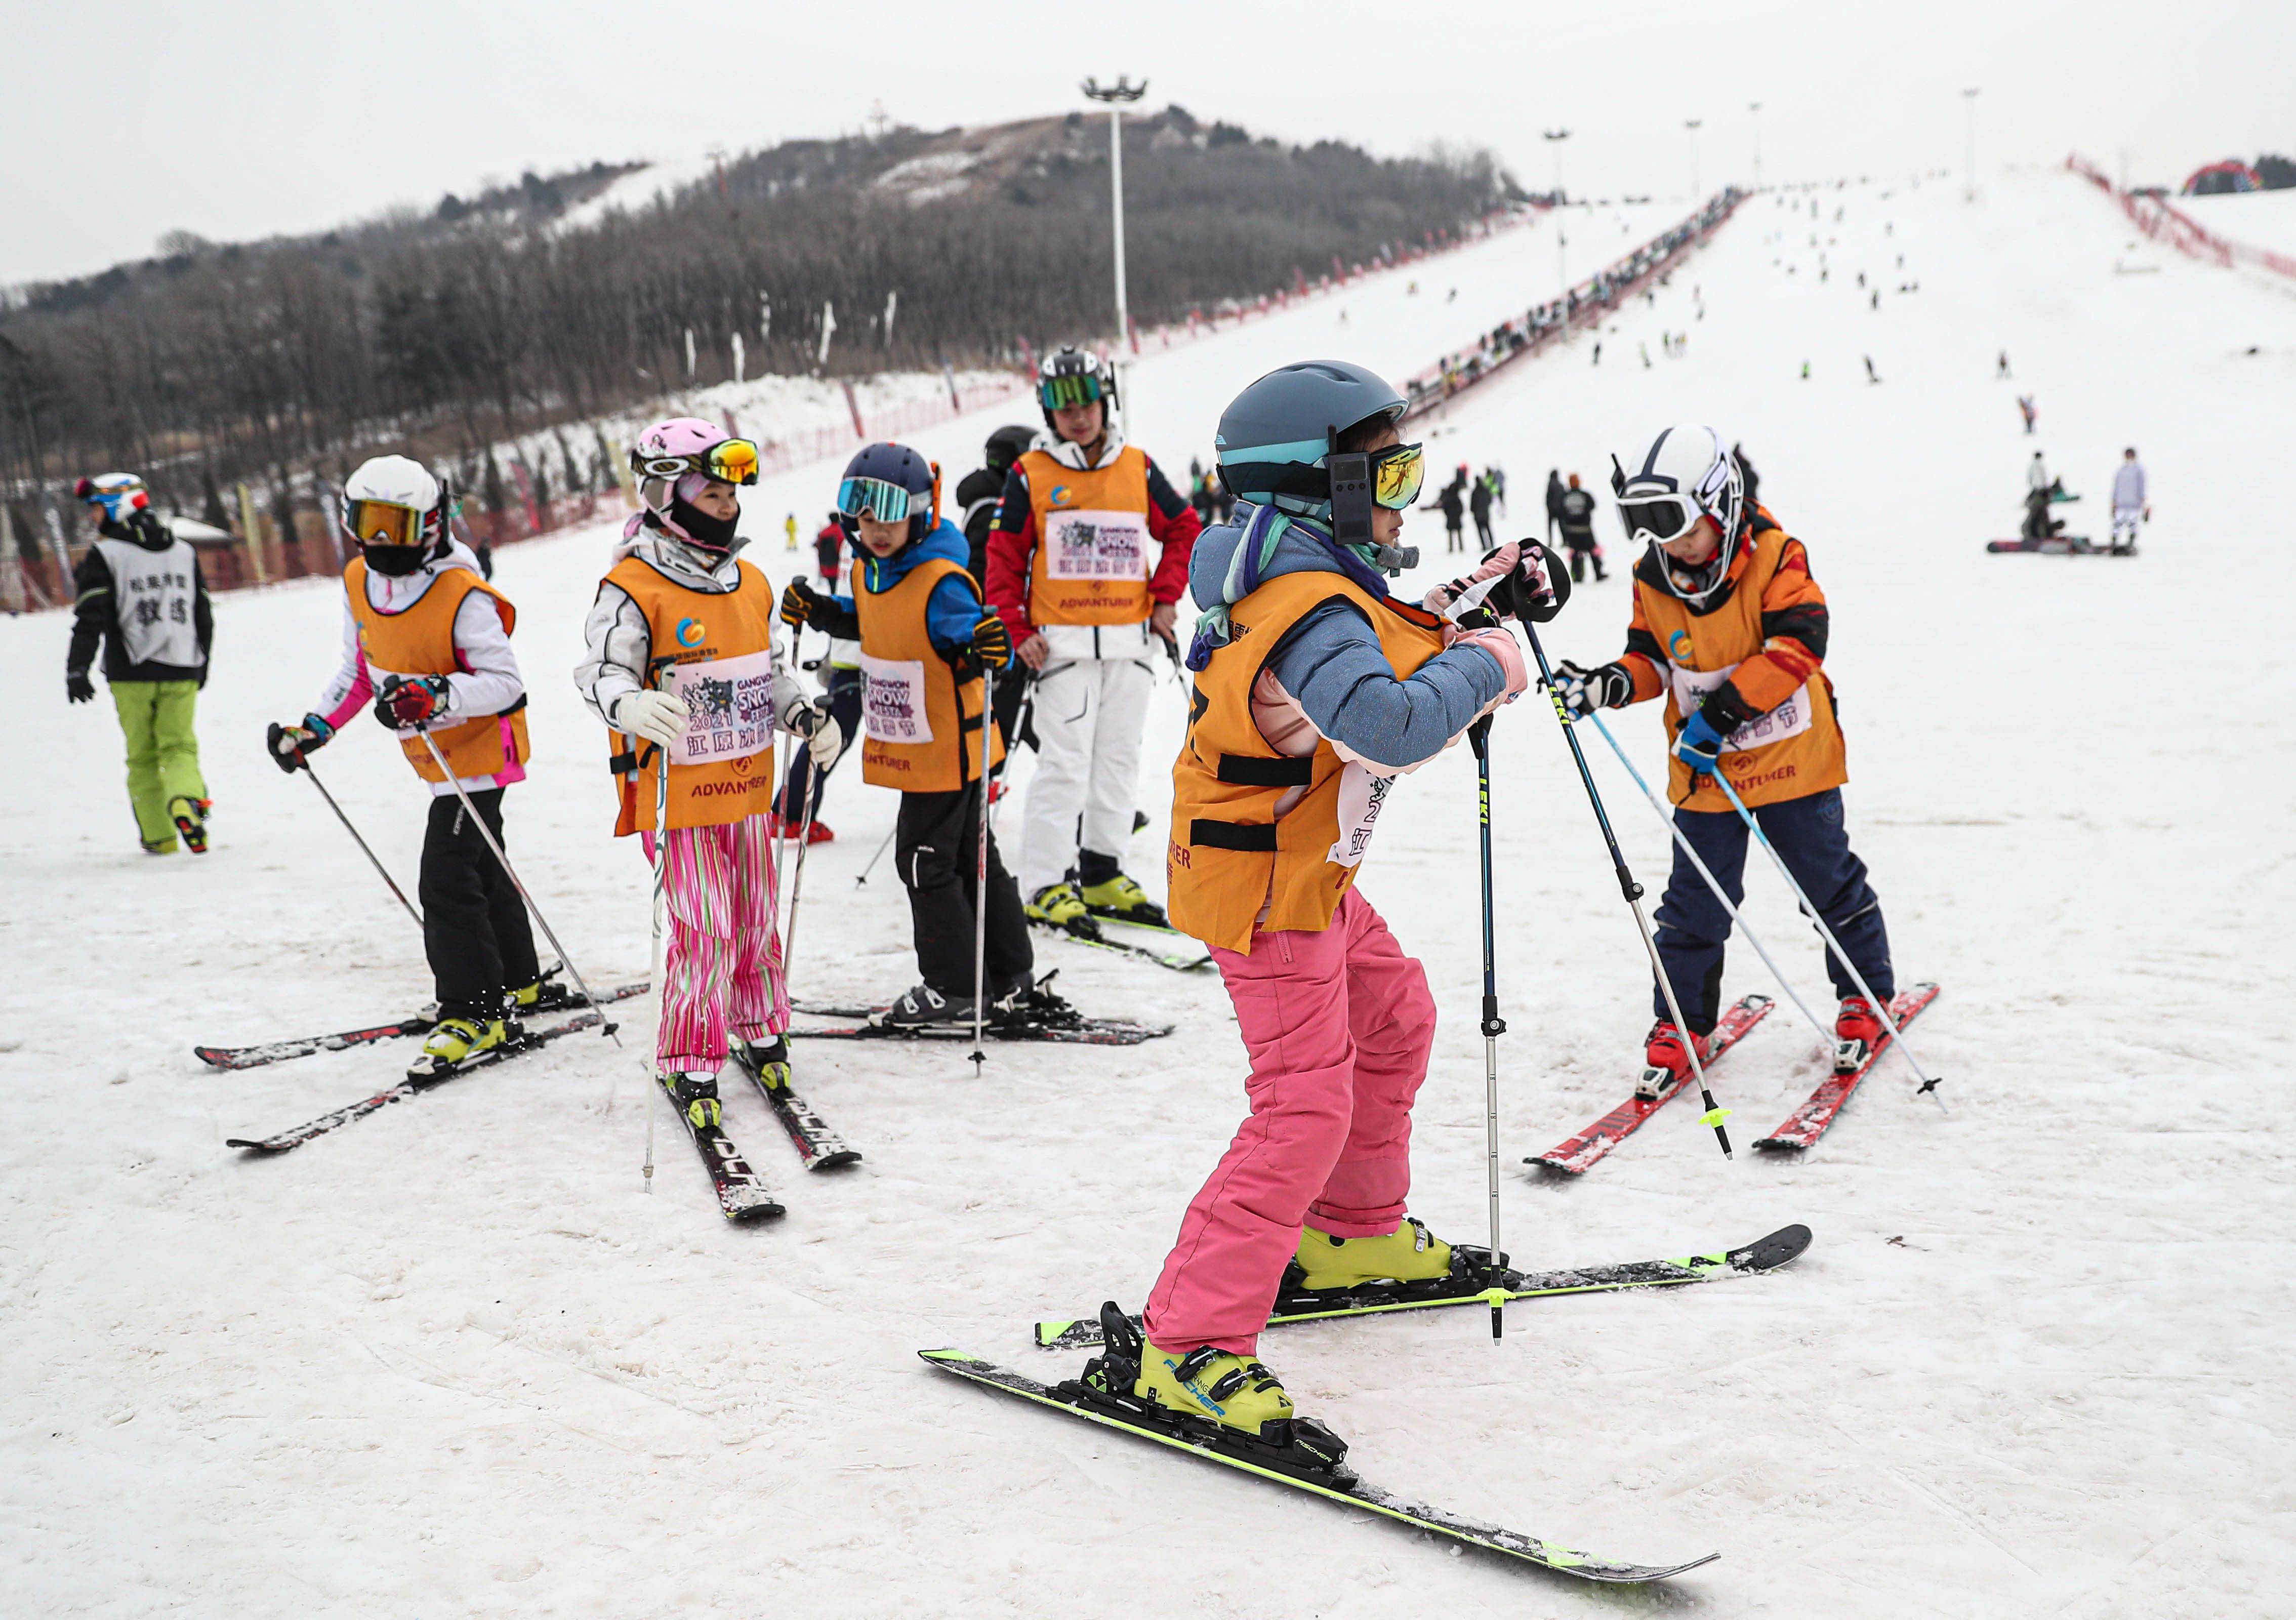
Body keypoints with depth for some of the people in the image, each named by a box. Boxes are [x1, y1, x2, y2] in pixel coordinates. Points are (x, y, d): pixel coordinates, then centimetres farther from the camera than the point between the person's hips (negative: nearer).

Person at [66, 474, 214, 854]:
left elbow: (91, 619, -12)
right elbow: (205, 616, 14)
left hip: (132, 672, -3)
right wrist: (201, 664, 23)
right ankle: (186, 797, -25)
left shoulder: (104, 555, -4)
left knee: (142, 756, 9)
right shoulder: (184, 551, 11)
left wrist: (77, 670, -9)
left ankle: (158, 836, 8)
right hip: (181, 672, 3)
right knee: (179, 746, 6)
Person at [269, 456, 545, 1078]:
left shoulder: (462, 595, -24)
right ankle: (519, 985, 35)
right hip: (436, 756, 9)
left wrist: (436, 696, -41)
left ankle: (478, 1013, -1)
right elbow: (359, 669, 12)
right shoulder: (357, 583, 0)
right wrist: (314, 729, 4)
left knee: (447, 882, -12)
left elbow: (505, 682, -26)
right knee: (480, 872, 20)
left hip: (478, 752, -9)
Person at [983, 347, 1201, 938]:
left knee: (1119, 760, 9)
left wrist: (1166, 597, 6)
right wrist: (1017, 630, -6)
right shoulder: (1030, 475, -1)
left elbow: (1184, 529, 16)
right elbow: (1004, 557, 1)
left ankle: (1102, 872, 20)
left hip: (1130, 643, 4)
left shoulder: (1137, 469, 7)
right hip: (1062, 642, -4)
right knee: (1065, 763, -7)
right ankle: (1047, 885, -2)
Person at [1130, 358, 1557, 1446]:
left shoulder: (1320, 582, 6)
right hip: (1266, 886, -11)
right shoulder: (1313, 611, -27)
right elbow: (1391, 729, -43)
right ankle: (1190, 1343, -10)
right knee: (1306, 1104, -13)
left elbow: (1392, 650, 24)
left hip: (1311, 870, 11)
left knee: (1394, 1021, 25)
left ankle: (1352, 1236, 41)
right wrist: (1481, 666, -26)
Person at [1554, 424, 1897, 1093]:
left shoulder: (1776, 558, -16)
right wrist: (1613, 683, -16)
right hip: (1702, 767, 3)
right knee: (1695, 900, 6)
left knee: (1829, 881, 11)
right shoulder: (1653, 579, -3)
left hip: (1792, 755, -3)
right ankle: (1682, 1018, 20)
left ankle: (1865, 995, 32)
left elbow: (1798, 644, -25)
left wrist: (1723, 709, -31)